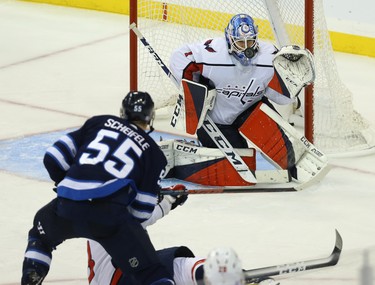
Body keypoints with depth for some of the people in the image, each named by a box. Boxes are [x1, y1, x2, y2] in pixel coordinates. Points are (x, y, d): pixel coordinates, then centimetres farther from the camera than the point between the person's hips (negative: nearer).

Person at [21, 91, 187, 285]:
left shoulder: (99, 122, 24)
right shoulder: (154, 153, 18)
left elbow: (53, 158, 18)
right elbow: (141, 212, 12)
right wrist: (167, 203, 33)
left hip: (67, 204, 3)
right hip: (110, 212, -3)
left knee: (40, 233, 37)